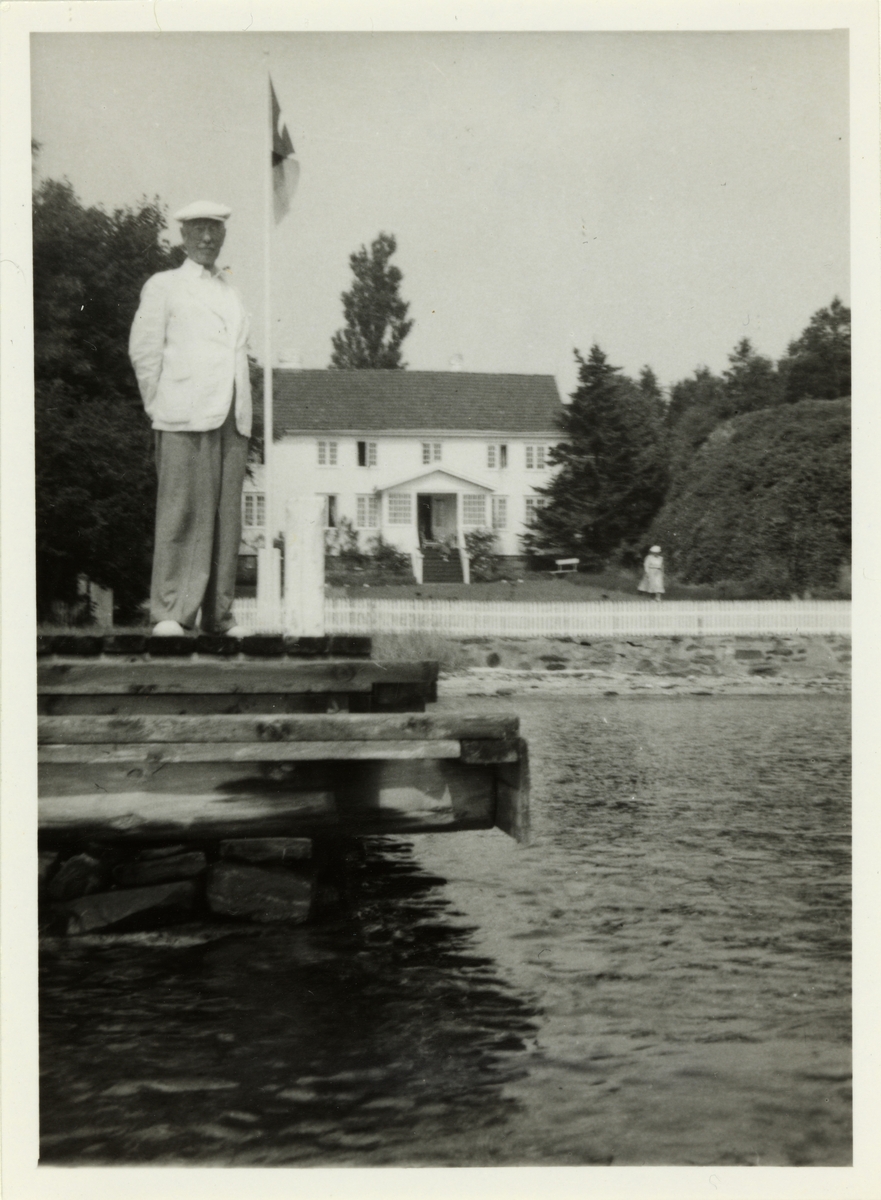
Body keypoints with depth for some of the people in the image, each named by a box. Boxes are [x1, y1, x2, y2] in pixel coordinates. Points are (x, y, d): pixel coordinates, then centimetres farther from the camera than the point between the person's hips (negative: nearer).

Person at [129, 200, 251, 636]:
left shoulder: (231, 293, 24)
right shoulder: (163, 286, 10)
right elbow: (143, 349, 4)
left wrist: (242, 411, 13)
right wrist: (161, 407, -1)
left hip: (232, 420, 5)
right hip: (185, 419, -5)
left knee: (227, 515, 1)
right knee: (182, 511, -10)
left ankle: (218, 613, 4)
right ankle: (169, 613, -8)